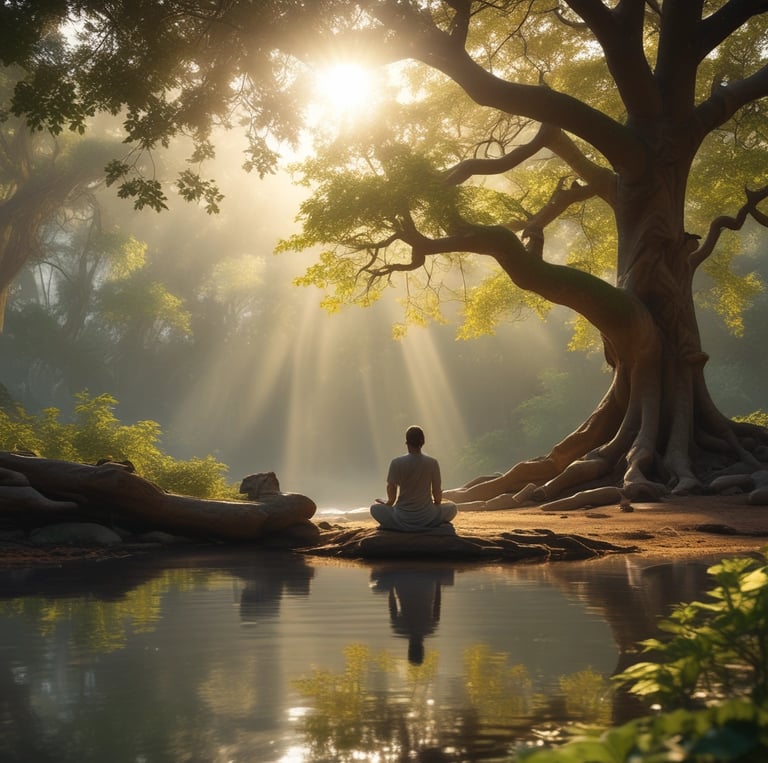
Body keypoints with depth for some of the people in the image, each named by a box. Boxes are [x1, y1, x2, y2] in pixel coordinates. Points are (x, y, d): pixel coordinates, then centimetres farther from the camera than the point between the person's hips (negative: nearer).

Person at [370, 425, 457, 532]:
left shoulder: (396, 463, -10)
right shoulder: (432, 463, -7)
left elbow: (391, 497, -2)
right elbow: (437, 494, 1)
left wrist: (387, 504, 21)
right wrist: (436, 503, 23)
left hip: (402, 520, 0)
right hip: (427, 519, 0)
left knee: (375, 508, 26)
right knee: (452, 507, 27)